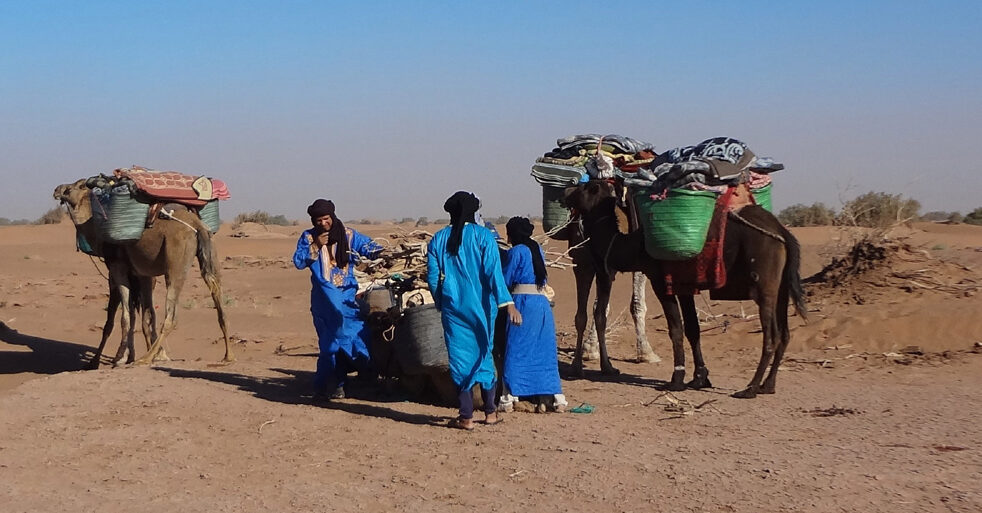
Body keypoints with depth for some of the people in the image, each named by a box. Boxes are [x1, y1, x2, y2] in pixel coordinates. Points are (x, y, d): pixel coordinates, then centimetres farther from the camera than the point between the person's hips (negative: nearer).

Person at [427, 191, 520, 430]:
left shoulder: (438, 240, 2)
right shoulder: (483, 236, -5)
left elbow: (432, 277, 3)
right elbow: (493, 272, -13)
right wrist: (508, 304, -14)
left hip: (453, 307, 1)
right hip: (480, 306, -1)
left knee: (459, 357, 4)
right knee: (484, 354, 13)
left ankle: (466, 416, 3)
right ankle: (490, 411, 20)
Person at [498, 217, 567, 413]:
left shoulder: (515, 252, -5)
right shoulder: (538, 250, 16)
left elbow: (505, 281, -4)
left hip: (522, 303, -6)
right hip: (543, 302, 6)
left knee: (515, 352, -2)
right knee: (544, 352, 9)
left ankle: (509, 398, -3)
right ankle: (557, 398, 7)